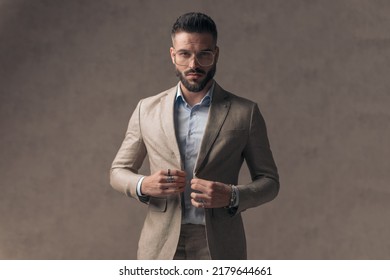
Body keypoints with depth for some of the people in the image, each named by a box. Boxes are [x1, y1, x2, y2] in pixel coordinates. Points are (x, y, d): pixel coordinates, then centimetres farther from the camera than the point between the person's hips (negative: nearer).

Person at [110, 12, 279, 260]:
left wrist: (232, 196, -14)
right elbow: (118, 171, 14)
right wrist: (143, 185, -9)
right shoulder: (147, 109, 8)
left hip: (219, 249, -1)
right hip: (161, 249, 1)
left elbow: (270, 181, 6)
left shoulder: (245, 113, 2)